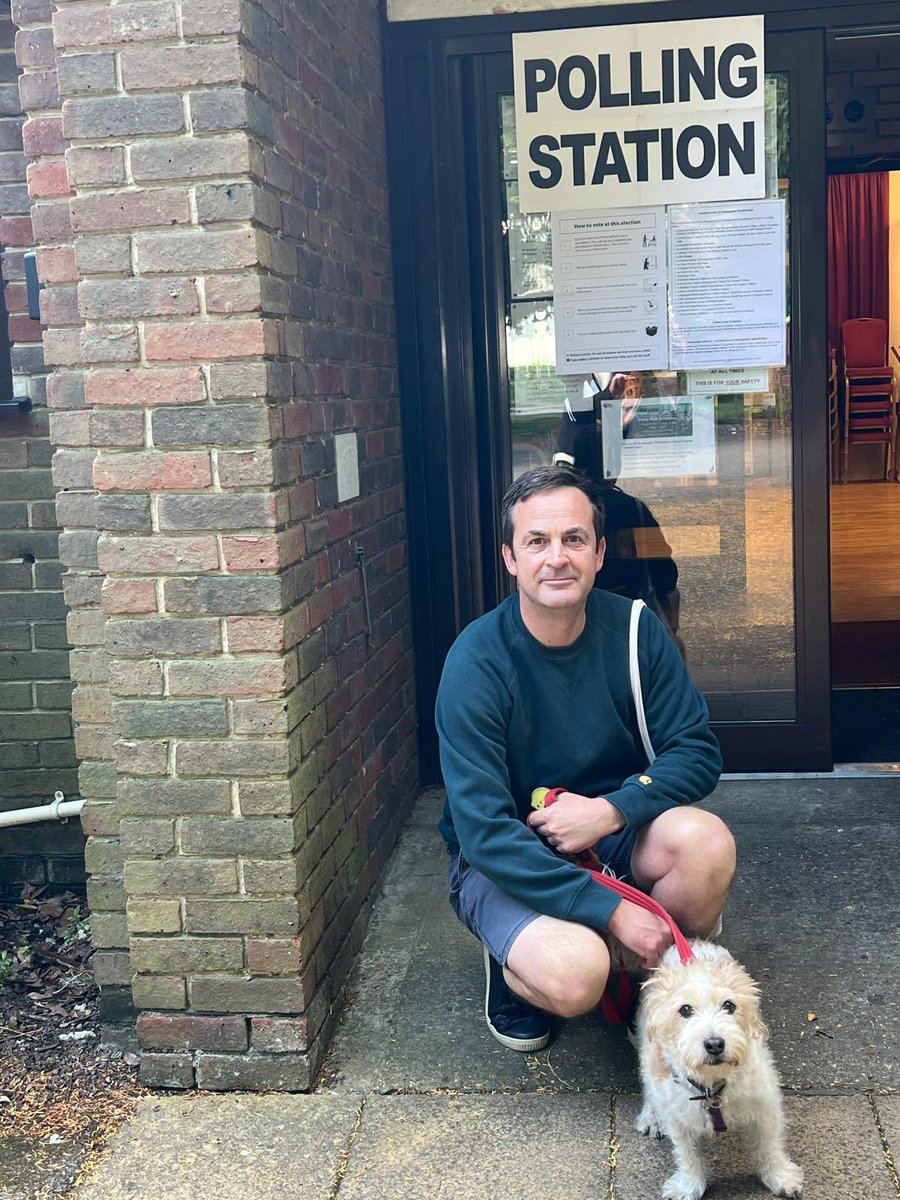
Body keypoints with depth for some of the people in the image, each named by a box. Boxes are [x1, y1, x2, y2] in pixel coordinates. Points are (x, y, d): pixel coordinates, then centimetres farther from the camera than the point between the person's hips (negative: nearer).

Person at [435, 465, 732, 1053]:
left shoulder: (635, 628, -8)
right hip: (502, 856, -4)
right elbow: (484, 829, -24)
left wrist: (611, 809, -24)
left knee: (706, 841, -27)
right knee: (574, 974, -32)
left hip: (607, 832, 4)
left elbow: (698, 751, -6)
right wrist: (612, 910, -29)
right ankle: (511, 962, 6)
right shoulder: (477, 661, -21)